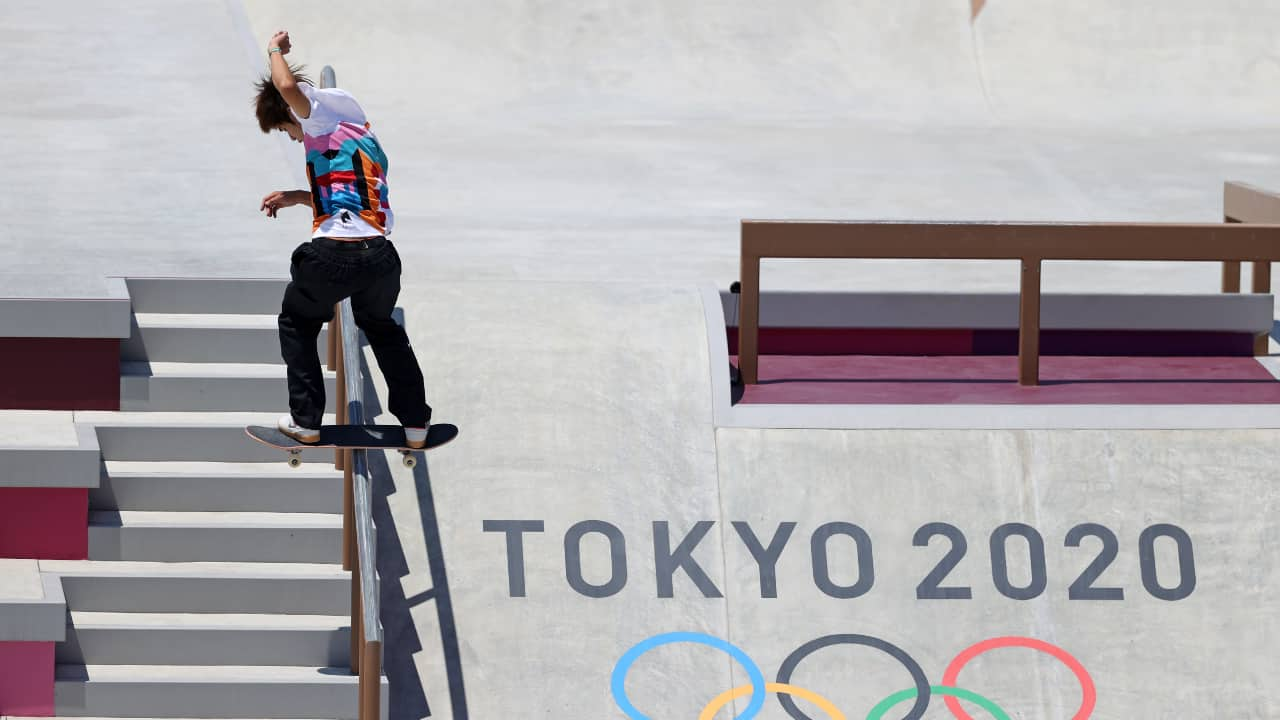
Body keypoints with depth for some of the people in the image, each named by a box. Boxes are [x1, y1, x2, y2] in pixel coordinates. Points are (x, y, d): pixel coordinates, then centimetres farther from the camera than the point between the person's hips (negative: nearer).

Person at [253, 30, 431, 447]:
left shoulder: (329, 107, 2)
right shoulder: (357, 131, 28)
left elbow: (287, 87, -17)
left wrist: (275, 50, 3)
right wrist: (296, 198, 35)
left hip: (332, 253, -7)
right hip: (379, 253, 7)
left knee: (297, 323, 20)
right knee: (381, 327, 31)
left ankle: (306, 421, 16)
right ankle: (415, 424, 27)